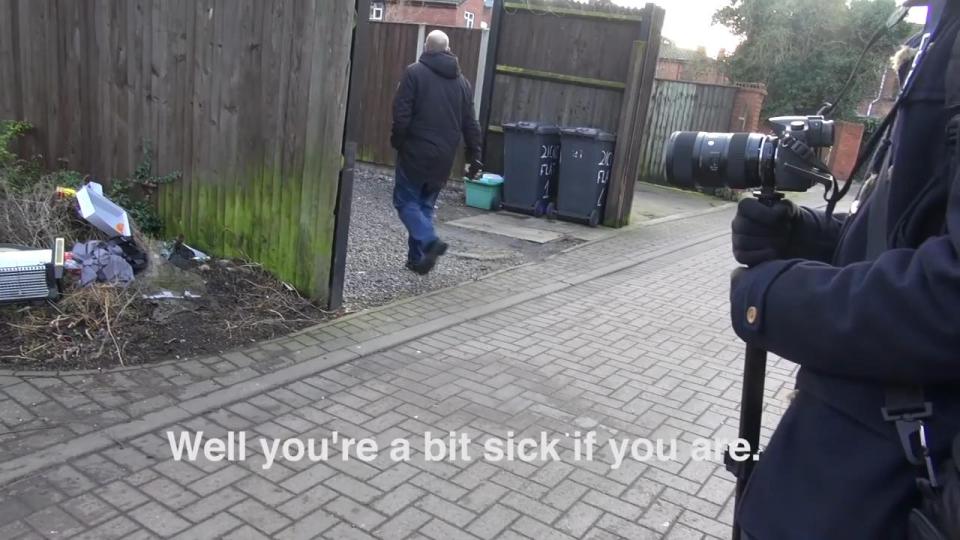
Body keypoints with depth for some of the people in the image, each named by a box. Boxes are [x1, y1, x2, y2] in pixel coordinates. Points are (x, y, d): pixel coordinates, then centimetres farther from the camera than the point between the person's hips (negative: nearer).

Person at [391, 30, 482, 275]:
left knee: (406, 200, 5)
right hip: (444, 156, 5)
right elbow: (470, 124, 10)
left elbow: (401, 113, -12)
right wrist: (474, 157, 14)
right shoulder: (461, 80, 10)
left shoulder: (415, 72, -6)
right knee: (426, 203, 15)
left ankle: (430, 242, -15)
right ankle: (417, 257, 16)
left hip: (416, 151, -5)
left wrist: (397, 141, 2)